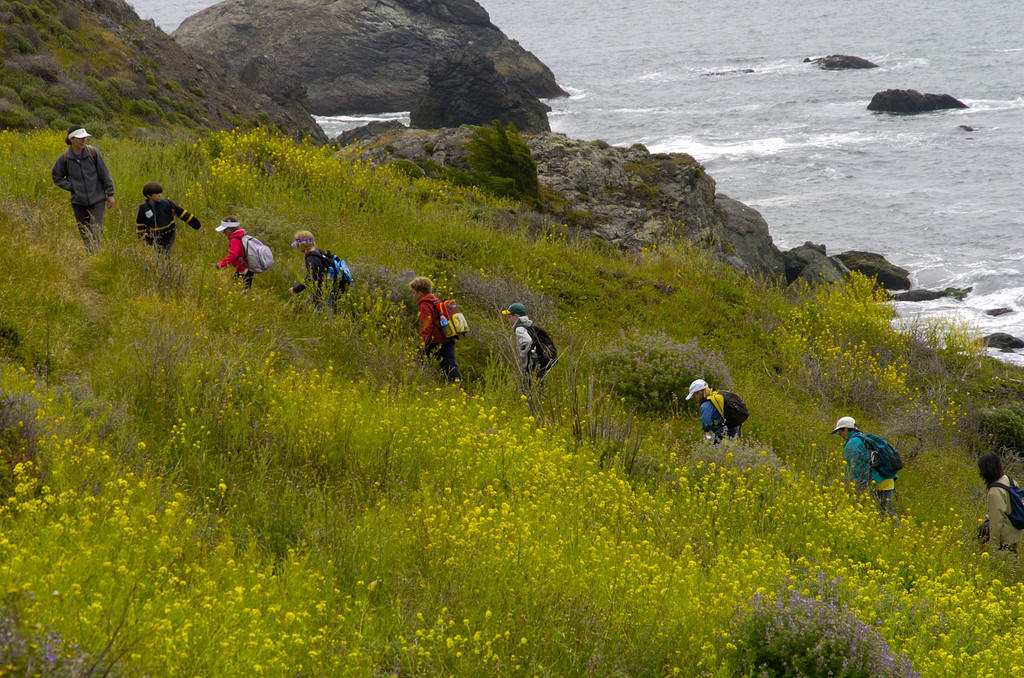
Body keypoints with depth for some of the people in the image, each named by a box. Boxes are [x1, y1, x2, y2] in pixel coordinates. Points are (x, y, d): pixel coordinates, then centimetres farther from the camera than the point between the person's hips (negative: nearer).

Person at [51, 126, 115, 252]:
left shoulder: (93, 152, -7)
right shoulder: (64, 158, -5)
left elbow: (105, 174, 0)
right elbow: (56, 177, 8)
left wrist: (110, 194, 0)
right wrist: (71, 187, -5)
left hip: (97, 200, -2)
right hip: (78, 202, 2)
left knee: (96, 231, -13)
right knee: (85, 234, 7)